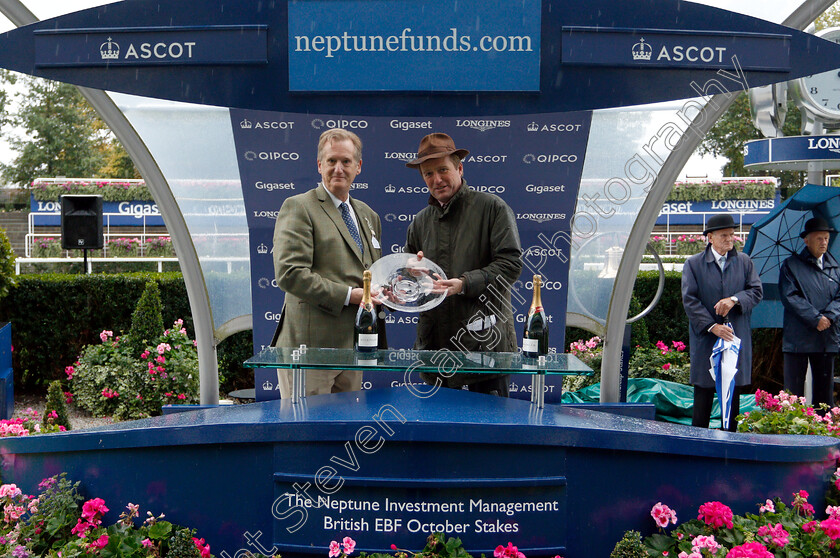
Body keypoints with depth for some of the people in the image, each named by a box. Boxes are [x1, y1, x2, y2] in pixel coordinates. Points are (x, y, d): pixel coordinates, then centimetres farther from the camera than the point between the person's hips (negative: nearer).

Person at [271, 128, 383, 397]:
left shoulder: (369, 215, 19)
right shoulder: (298, 207, -5)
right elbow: (289, 274, -16)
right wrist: (348, 295, -17)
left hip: (354, 344, 7)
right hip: (311, 344, -7)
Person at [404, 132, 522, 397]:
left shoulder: (491, 207, -1)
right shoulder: (420, 222, 15)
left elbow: (510, 264, -9)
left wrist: (465, 284, -19)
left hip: (485, 344, -5)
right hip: (435, 344, 5)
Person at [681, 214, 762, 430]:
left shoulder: (744, 261, 9)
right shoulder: (693, 264, 0)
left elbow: (756, 291, 4)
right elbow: (690, 300, -6)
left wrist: (735, 299, -16)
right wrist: (712, 326, -15)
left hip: (736, 336, 3)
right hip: (705, 338, -2)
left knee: (733, 392, 8)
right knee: (704, 390, 2)